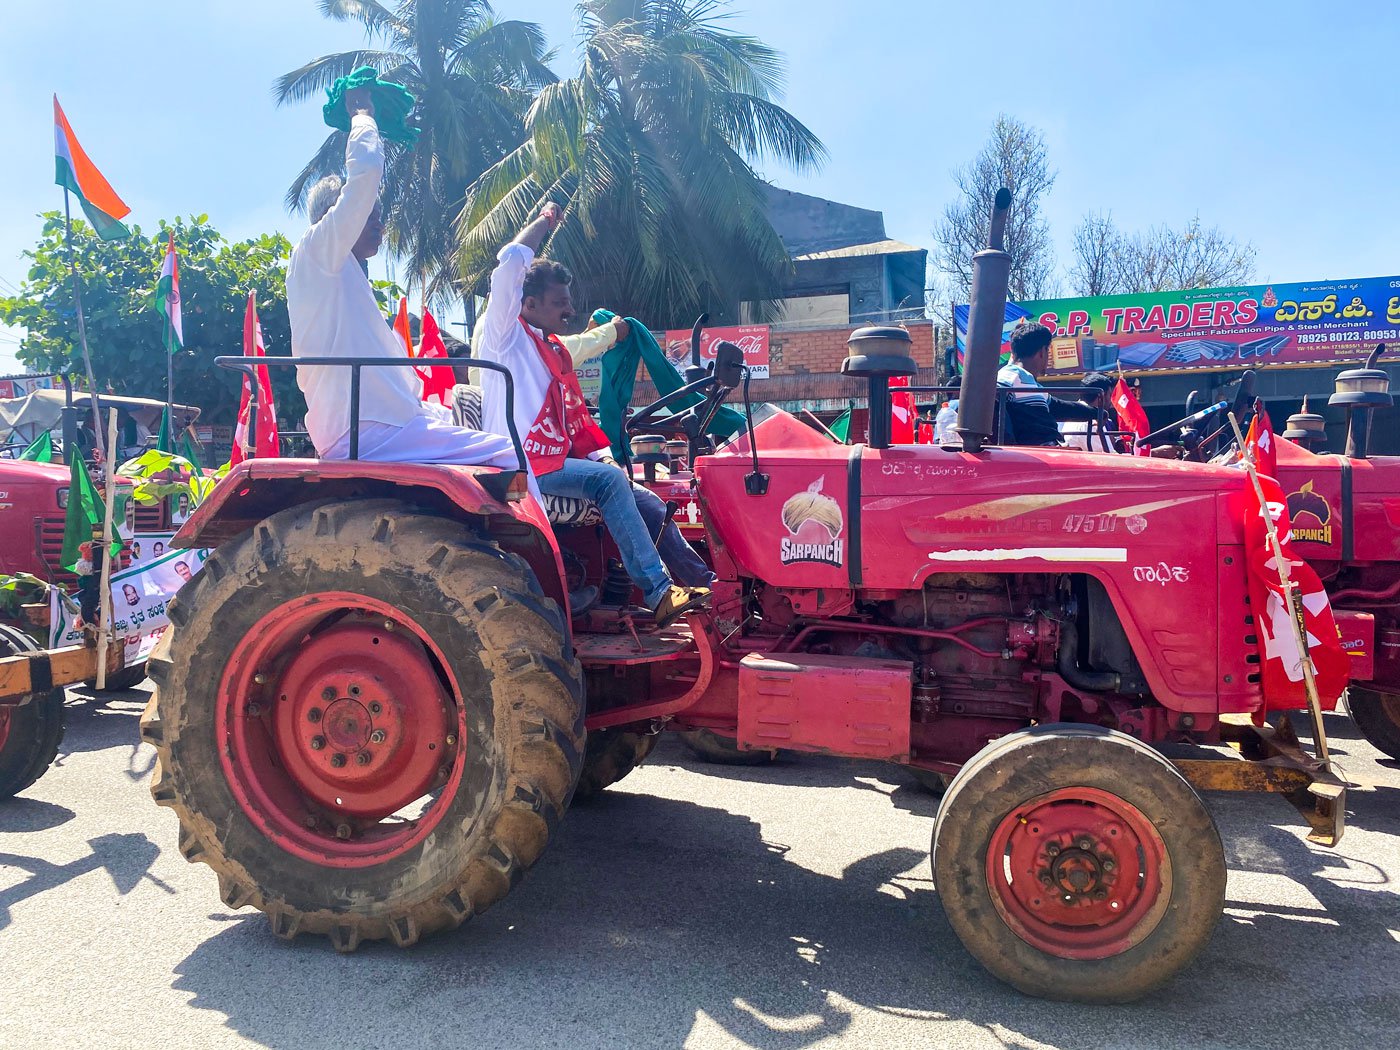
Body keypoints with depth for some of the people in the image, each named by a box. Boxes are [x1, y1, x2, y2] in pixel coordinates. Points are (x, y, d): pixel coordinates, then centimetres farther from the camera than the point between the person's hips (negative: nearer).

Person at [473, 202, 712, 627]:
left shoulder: (557, 351, 21)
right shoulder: (504, 334, -1)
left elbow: (576, 418, 20)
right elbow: (511, 261, -14)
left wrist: (603, 453, 2)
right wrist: (545, 221, 0)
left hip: (558, 460, 8)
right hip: (521, 465, -8)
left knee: (648, 503, -2)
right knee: (609, 480, -28)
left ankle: (705, 585, 0)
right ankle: (658, 592, -28)